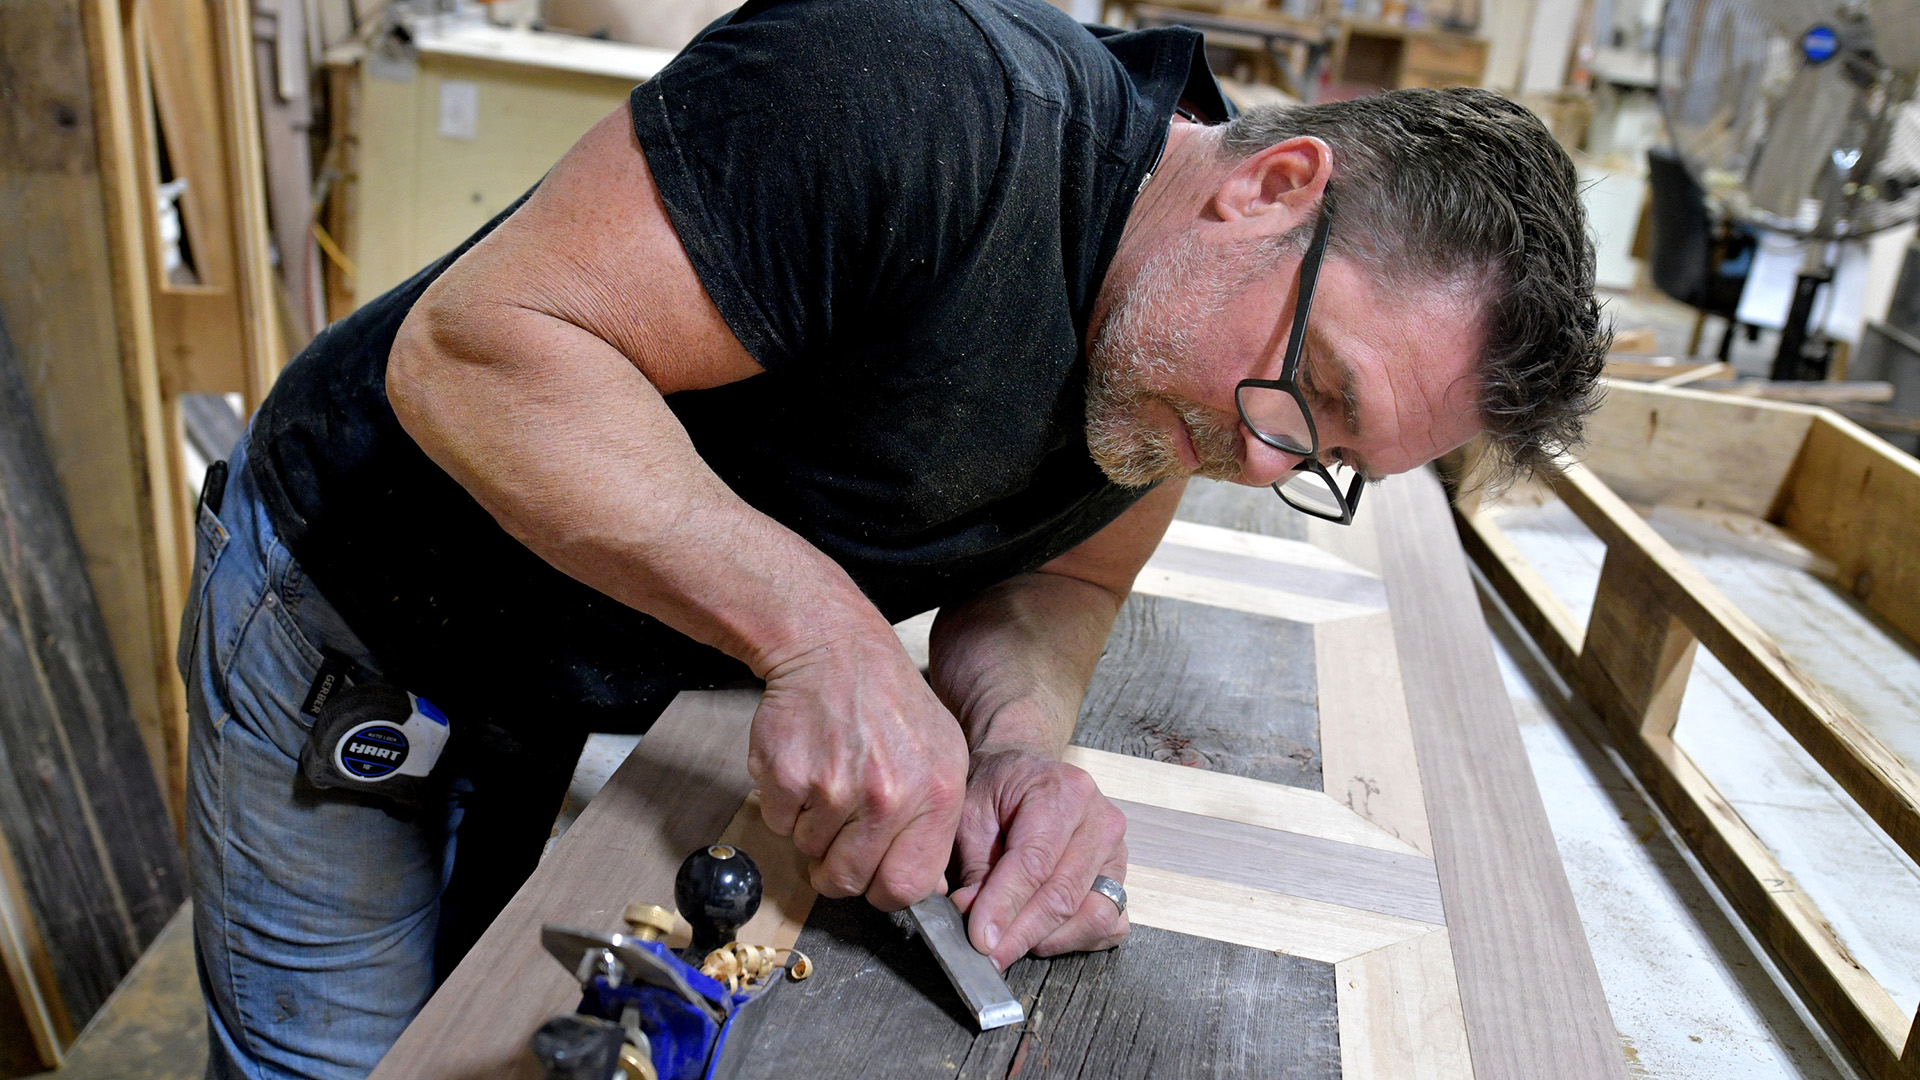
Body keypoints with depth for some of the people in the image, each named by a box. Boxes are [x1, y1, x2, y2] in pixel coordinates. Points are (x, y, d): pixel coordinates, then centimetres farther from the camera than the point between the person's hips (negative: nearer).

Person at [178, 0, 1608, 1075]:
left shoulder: (1173, 374, -11)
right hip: (348, 632, -5)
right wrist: (824, 632, -41)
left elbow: (1050, 580, -1)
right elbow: (478, 345, -34)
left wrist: (1022, 737, -24)